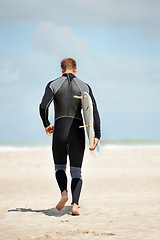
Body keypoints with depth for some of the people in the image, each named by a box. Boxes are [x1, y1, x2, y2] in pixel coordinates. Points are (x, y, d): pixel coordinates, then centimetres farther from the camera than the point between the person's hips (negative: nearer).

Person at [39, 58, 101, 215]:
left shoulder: (53, 85, 2)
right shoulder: (84, 87, 7)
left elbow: (43, 107, -11)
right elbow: (94, 112, -1)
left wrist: (46, 125, 6)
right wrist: (96, 136, -2)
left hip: (59, 131, -1)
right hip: (78, 132, 1)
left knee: (60, 167, 18)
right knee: (76, 171, 7)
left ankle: (64, 192, -10)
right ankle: (75, 204, -11)